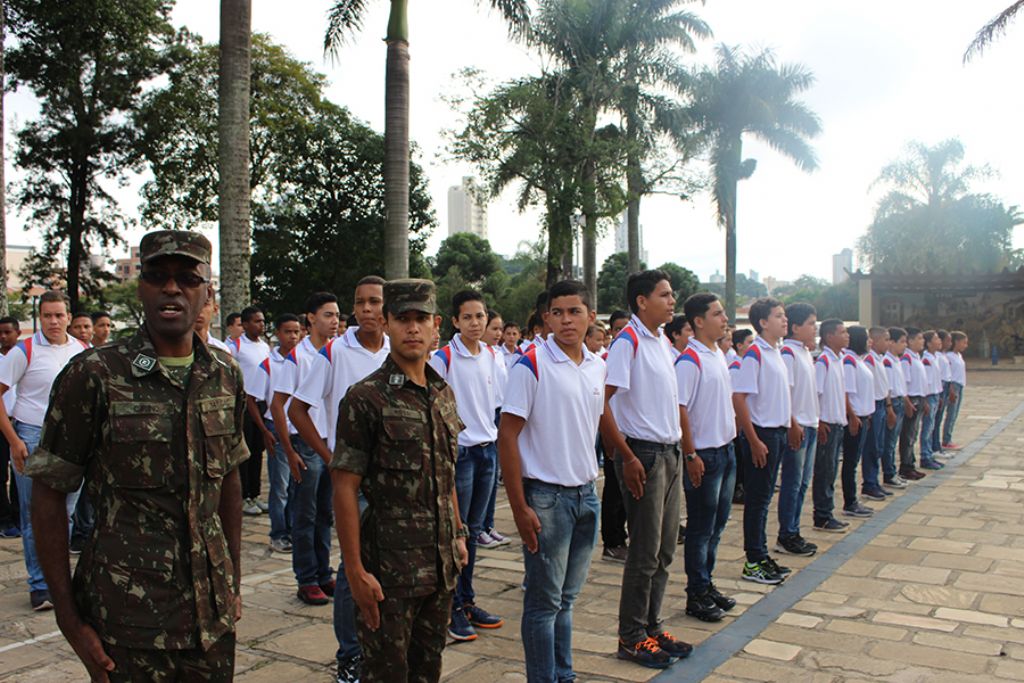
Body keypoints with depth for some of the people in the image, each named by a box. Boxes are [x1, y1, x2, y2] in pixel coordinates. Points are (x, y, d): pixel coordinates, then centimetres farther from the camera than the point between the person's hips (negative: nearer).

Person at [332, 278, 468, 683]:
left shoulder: (443, 393, 8)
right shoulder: (365, 398, -12)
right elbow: (345, 488, -13)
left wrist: (457, 535, 14)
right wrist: (356, 571, -15)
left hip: (442, 561, 6)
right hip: (390, 565, -6)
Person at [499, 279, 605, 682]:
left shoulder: (597, 367, 7)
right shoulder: (531, 366, -12)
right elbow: (507, 436, -13)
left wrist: (591, 480, 13)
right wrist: (520, 508, -15)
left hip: (587, 493, 6)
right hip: (547, 496, -6)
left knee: (567, 596, 17)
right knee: (544, 600, 4)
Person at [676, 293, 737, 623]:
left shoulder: (719, 355, 11)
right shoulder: (689, 360, -16)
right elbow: (679, 409, -19)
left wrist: (731, 441, 16)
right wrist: (691, 455, -20)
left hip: (725, 448, 9)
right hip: (704, 454, -9)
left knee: (717, 523, 17)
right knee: (701, 527, 2)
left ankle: (707, 584, 30)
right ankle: (696, 595, 14)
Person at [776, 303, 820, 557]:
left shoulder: (806, 353, 15)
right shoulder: (787, 353, -13)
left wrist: (815, 421, 17)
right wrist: (793, 425, -21)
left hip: (810, 425, 9)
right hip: (796, 427, -9)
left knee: (803, 482, 13)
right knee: (792, 483, -2)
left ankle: (793, 533, 21)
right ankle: (786, 537, 7)